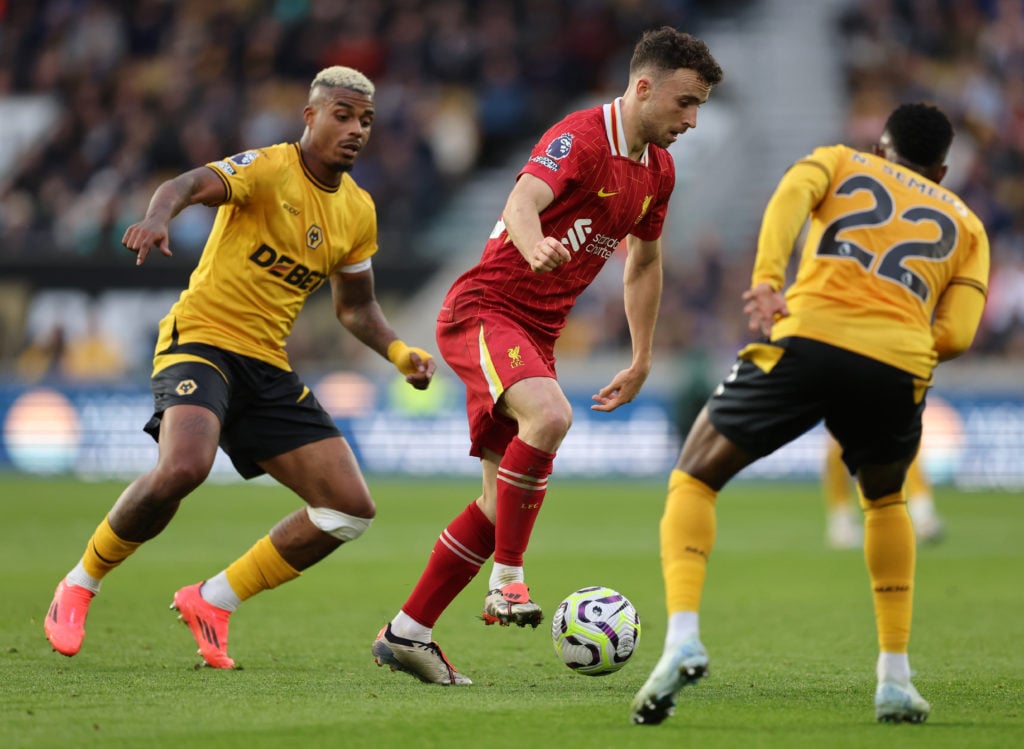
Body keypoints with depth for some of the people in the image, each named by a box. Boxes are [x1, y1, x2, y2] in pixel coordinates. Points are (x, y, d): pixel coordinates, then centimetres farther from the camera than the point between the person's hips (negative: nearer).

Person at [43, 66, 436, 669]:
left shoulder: (358, 211, 10)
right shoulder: (269, 168, -10)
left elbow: (355, 307, 23)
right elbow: (192, 184, -29)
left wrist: (400, 353, 4)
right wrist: (159, 217, -52)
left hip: (268, 368, 7)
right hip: (201, 341, -7)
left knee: (352, 509, -3)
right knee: (184, 466, -34)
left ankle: (214, 601, 9)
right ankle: (80, 586, -9)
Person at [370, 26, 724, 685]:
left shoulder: (659, 171, 9)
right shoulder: (581, 138, -17)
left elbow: (644, 262, 25)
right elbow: (524, 199, -36)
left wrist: (642, 363, 27)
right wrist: (535, 246, -59)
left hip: (537, 333, 9)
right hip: (484, 310, -9)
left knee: (504, 500, 5)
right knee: (550, 414, -36)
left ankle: (407, 633, 13)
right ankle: (508, 578, -25)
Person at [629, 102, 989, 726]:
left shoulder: (841, 161, 27)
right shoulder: (966, 224, 29)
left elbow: (793, 192, 1)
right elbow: (956, 335, 11)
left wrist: (767, 281, -12)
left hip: (809, 339, -2)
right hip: (899, 364, 2)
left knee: (693, 480, 14)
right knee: (885, 503, 32)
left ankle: (683, 638, -10)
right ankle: (895, 679, 23)